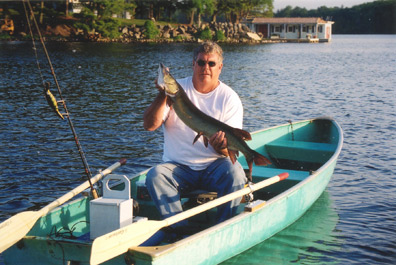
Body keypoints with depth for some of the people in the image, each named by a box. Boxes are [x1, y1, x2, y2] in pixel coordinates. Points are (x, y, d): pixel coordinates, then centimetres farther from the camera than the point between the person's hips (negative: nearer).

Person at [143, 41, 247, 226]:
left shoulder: (229, 98, 0)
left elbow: (229, 149, -5)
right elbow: (149, 125, -6)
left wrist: (220, 147, -30)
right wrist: (163, 96, -20)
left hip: (214, 167, -1)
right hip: (178, 167, 1)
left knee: (234, 173, -31)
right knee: (155, 176, -28)